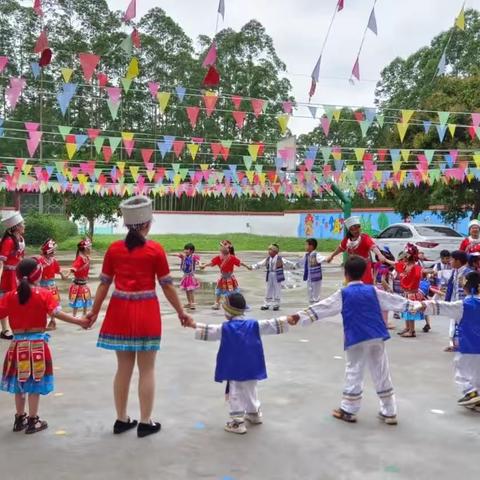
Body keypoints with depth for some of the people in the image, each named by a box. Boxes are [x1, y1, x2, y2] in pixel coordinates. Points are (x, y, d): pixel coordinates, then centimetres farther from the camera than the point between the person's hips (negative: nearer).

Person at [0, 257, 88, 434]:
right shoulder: (44, 294, -10)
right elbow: (57, 313, -18)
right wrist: (79, 321, -17)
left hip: (18, 344, 3)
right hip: (37, 344, -3)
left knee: (19, 382, 15)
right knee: (34, 383, 6)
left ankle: (20, 419, 25)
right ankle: (33, 421, 12)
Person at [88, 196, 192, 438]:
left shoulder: (113, 248, 2)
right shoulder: (155, 249, -7)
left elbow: (104, 283, 5)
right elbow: (167, 285, -5)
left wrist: (94, 310, 16)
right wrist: (181, 312, 5)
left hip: (120, 311, 4)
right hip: (146, 312, -3)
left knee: (123, 367, 13)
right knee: (146, 369, 6)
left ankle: (122, 420, 22)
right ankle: (145, 422, 13)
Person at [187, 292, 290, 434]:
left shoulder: (225, 328, -8)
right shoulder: (254, 325, 1)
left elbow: (209, 331, -5)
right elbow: (271, 326, 3)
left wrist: (194, 325, 2)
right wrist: (286, 321, 11)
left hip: (235, 369, -5)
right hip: (251, 368, 5)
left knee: (235, 394, 2)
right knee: (250, 390, 24)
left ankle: (238, 422, -1)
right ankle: (254, 414, 38)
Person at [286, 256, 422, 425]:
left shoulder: (343, 294, -4)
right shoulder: (373, 290, 7)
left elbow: (322, 307, -7)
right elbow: (394, 300, 15)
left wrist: (300, 316, -6)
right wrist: (415, 305, 27)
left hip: (357, 339, -4)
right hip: (377, 338, 4)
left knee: (354, 373, 7)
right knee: (382, 373, 10)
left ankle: (348, 411, 15)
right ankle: (389, 412, 17)